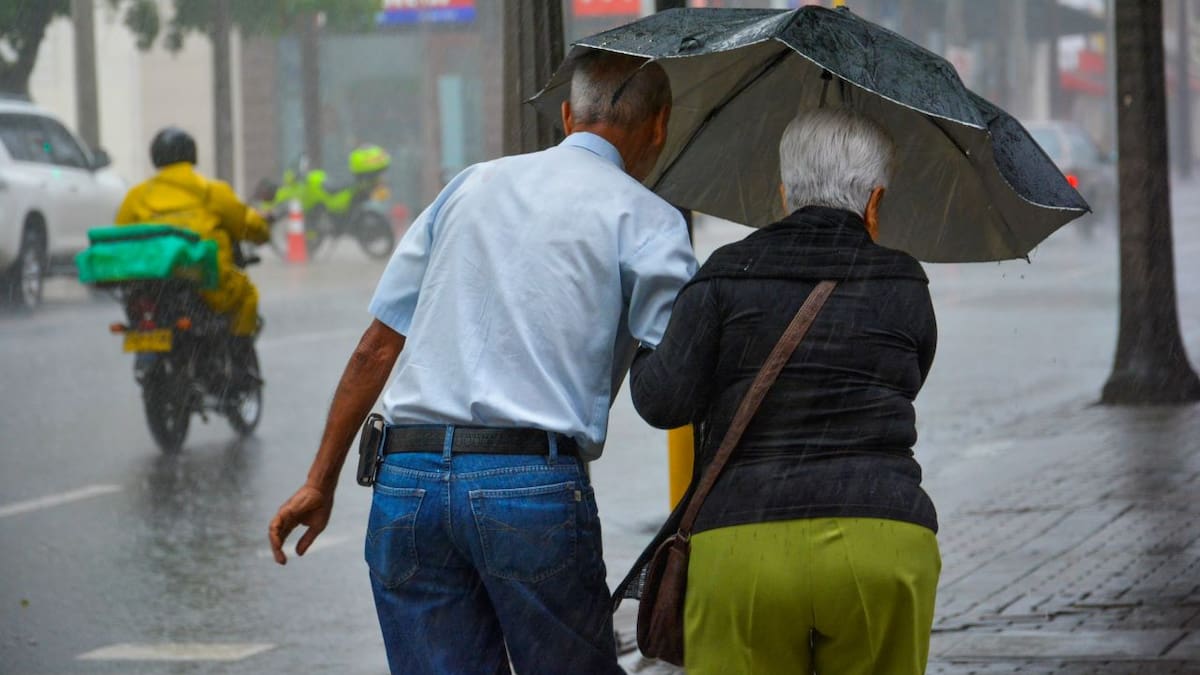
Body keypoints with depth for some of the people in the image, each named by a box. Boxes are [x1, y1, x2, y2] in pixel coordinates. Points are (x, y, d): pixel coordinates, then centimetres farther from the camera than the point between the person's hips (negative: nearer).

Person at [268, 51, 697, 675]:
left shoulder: (472, 184, 19)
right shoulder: (643, 217, 4)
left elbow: (377, 345, 17)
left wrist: (320, 481, 21)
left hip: (406, 481, 4)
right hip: (534, 484, -4)